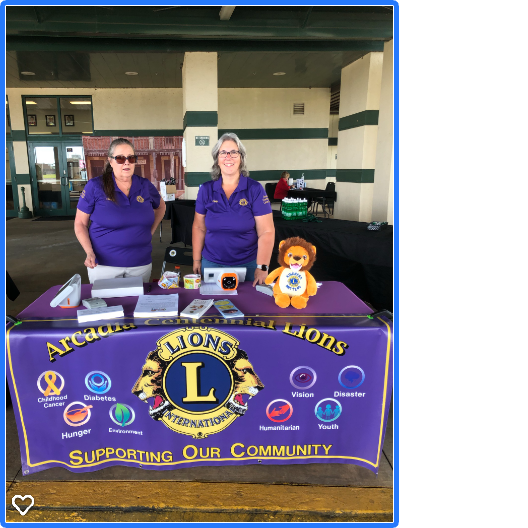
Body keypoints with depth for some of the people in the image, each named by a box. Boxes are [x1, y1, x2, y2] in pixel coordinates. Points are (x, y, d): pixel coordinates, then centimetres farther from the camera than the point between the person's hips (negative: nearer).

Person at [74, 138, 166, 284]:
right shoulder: (95, 186, -4)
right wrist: (89, 253, -15)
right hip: (103, 264, -2)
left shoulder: (145, 185, 3)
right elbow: (80, 223, -1)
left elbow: (160, 207, 23)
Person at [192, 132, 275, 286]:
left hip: (247, 265, -2)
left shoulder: (255, 189, -9)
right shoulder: (206, 189, 0)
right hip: (211, 264, 3)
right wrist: (196, 261, 4)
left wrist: (262, 268, -17)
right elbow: (199, 228, 7)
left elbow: (266, 232, -12)